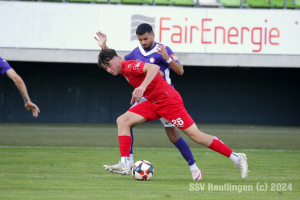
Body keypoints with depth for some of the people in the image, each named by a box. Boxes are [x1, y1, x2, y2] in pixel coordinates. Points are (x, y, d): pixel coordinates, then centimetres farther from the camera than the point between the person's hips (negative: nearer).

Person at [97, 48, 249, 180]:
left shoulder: (129, 66, -16)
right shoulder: (124, 71, 10)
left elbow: (154, 68, -33)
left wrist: (142, 87, -44)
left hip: (168, 100, -10)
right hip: (153, 103, 10)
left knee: (195, 135, -10)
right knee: (123, 121, -4)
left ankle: (237, 158, -2)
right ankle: (125, 164, -10)